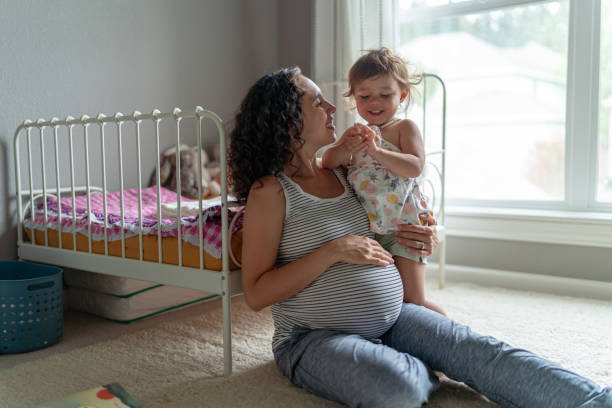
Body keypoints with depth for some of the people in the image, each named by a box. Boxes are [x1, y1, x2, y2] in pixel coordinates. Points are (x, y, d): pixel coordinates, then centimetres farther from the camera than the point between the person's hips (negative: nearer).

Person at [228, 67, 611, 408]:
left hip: (390, 316, 6)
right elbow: (256, 293, -16)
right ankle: (426, 369, -1)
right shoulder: (270, 190, -11)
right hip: (315, 337, -5)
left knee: (480, 349, -14)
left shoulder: (339, 171, 9)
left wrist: (419, 238, 2)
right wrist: (335, 250, -21)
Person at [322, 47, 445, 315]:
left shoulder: (404, 127, -3)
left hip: (402, 226, -5)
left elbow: (415, 167, -17)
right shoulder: (356, 132, 12)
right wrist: (346, 148, -19)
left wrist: (377, 151, -28)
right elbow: (327, 163, 1)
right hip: (364, 228, 6)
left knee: (412, 301, -4)